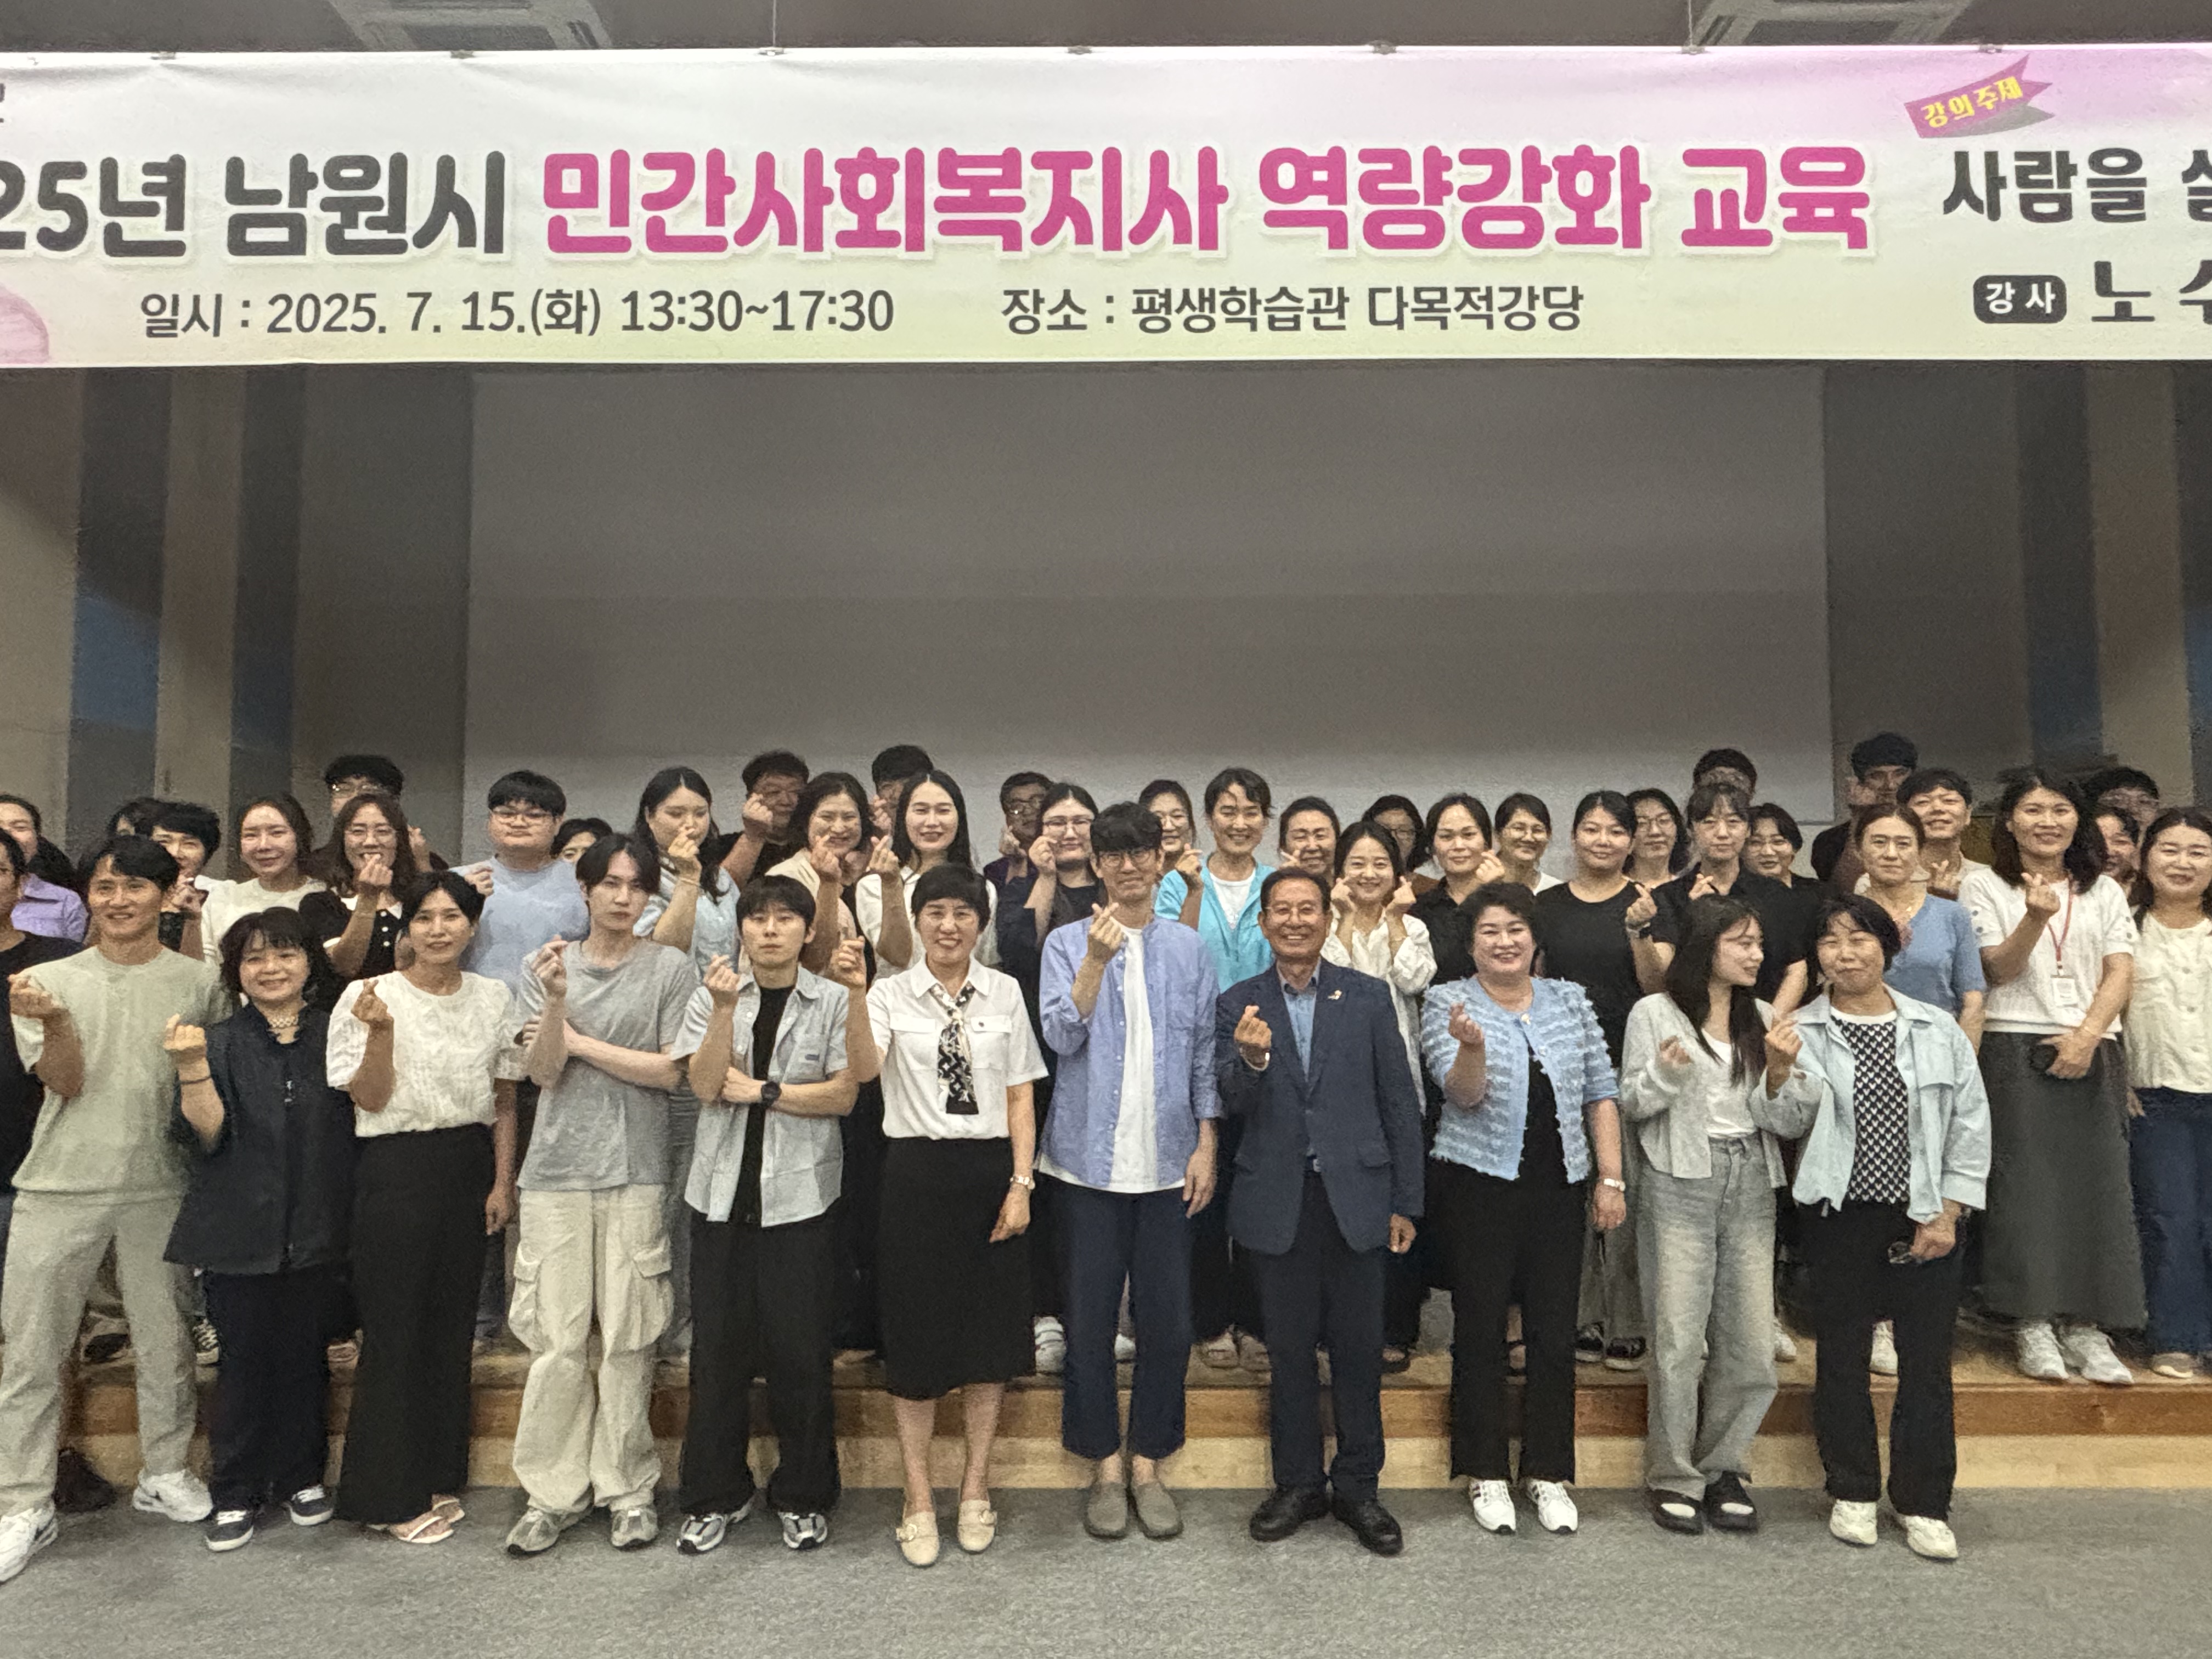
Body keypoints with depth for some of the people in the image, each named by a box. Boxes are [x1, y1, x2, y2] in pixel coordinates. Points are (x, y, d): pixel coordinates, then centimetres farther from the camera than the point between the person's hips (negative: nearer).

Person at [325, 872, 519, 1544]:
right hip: (396, 1168, -4)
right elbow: (370, 1099, -7)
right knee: (395, 1326, 1)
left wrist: (503, 1183, 4)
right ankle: (391, 1495, 15)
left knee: (452, 1324, 11)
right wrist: (381, 1032, -22)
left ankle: (438, 1476, 26)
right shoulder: (370, 997, -6)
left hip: (469, 1168, 4)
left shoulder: (492, 997, 5)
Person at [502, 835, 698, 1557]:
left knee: (628, 1337, 3)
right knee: (557, 1339, 3)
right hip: (557, 1170, 2)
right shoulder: (551, 964, 8)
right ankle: (554, 1491, 16)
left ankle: (627, 1487, 17)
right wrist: (557, 999, -16)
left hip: (636, 1171, -1)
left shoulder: (670, 968, 2)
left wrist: (578, 1040, -3)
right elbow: (544, 1072, 0)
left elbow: (670, 1070, -5)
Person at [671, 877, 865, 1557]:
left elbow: (843, 1095, -6)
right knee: (718, 1347, 7)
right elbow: (705, 1085, -7)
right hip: (723, 1191, 2)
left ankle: (803, 1498, 20)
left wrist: (760, 1091, -9)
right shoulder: (713, 995, 6)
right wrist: (726, 1007, -17)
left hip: (800, 1194, -1)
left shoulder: (833, 1001, 2)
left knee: (801, 1350, 3)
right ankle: (716, 1496, 24)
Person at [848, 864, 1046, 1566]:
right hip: (918, 1171, -2)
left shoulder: (1005, 992, 4)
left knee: (992, 1325, 9)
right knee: (917, 1330, 5)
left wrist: (1021, 1183, -3)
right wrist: (855, 998, -34)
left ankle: (975, 1487, 27)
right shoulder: (892, 994, -1)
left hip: (992, 1169, 2)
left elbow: (1020, 1095, 4)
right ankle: (918, 1498, 21)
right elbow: (864, 1068, -19)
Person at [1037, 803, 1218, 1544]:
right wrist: (1097, 960, -23)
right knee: (1091, 1317, 6)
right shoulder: (1069, 943, 1)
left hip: (1167, 1160, 2)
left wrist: (1206, 1146, 2)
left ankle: (1147, 1464, 23)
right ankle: (1105, 1467, 21)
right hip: (1091, 1157, -1)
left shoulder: (1189, 948, 7)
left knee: (1167, 1319, 6)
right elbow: (1062, 1034, -12)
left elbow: (1205, 1052, 7)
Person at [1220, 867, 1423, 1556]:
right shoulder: (1238, 1006, 3)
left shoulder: (1368, 996, 2)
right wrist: (1251, 1059, -26)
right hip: (1278, 1202, 0)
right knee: (1290, 1349, 11)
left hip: (1355, 1195, 0)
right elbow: (1233, 1106, -4)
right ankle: (1297, 1485, 27)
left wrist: (1405, 1202, 1)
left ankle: (1357, 1487, 24)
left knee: (1359, 1349, 7)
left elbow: (1400, 1103, 3)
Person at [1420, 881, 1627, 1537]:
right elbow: (1464, 1095, -12)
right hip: (1477, 1187, -3)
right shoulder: (1448, 1002, -2)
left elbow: (1600, 1095, 10)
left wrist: (1611, 1178, 4)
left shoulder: (1570, 1000, 9)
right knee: (1481, 1329, 5)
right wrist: (1472, 1046, -32)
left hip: (1558, 1187, 3)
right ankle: (1485, 1474, 19)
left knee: (1556, 1332, 7)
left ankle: (1549, 1473, 21)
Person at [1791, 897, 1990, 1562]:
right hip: (1839, 1214, -1)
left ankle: (1924, 1505, 20)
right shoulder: (1801, 1032, -1)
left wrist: (1948, 1214, 0)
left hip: (1924, 1219, 1)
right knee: (1841, 1356, 8)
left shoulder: (1938, 1031, 4)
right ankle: (1852, 1494, 24)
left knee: (1928, 1362, 5)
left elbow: (1970, 1126, 6)